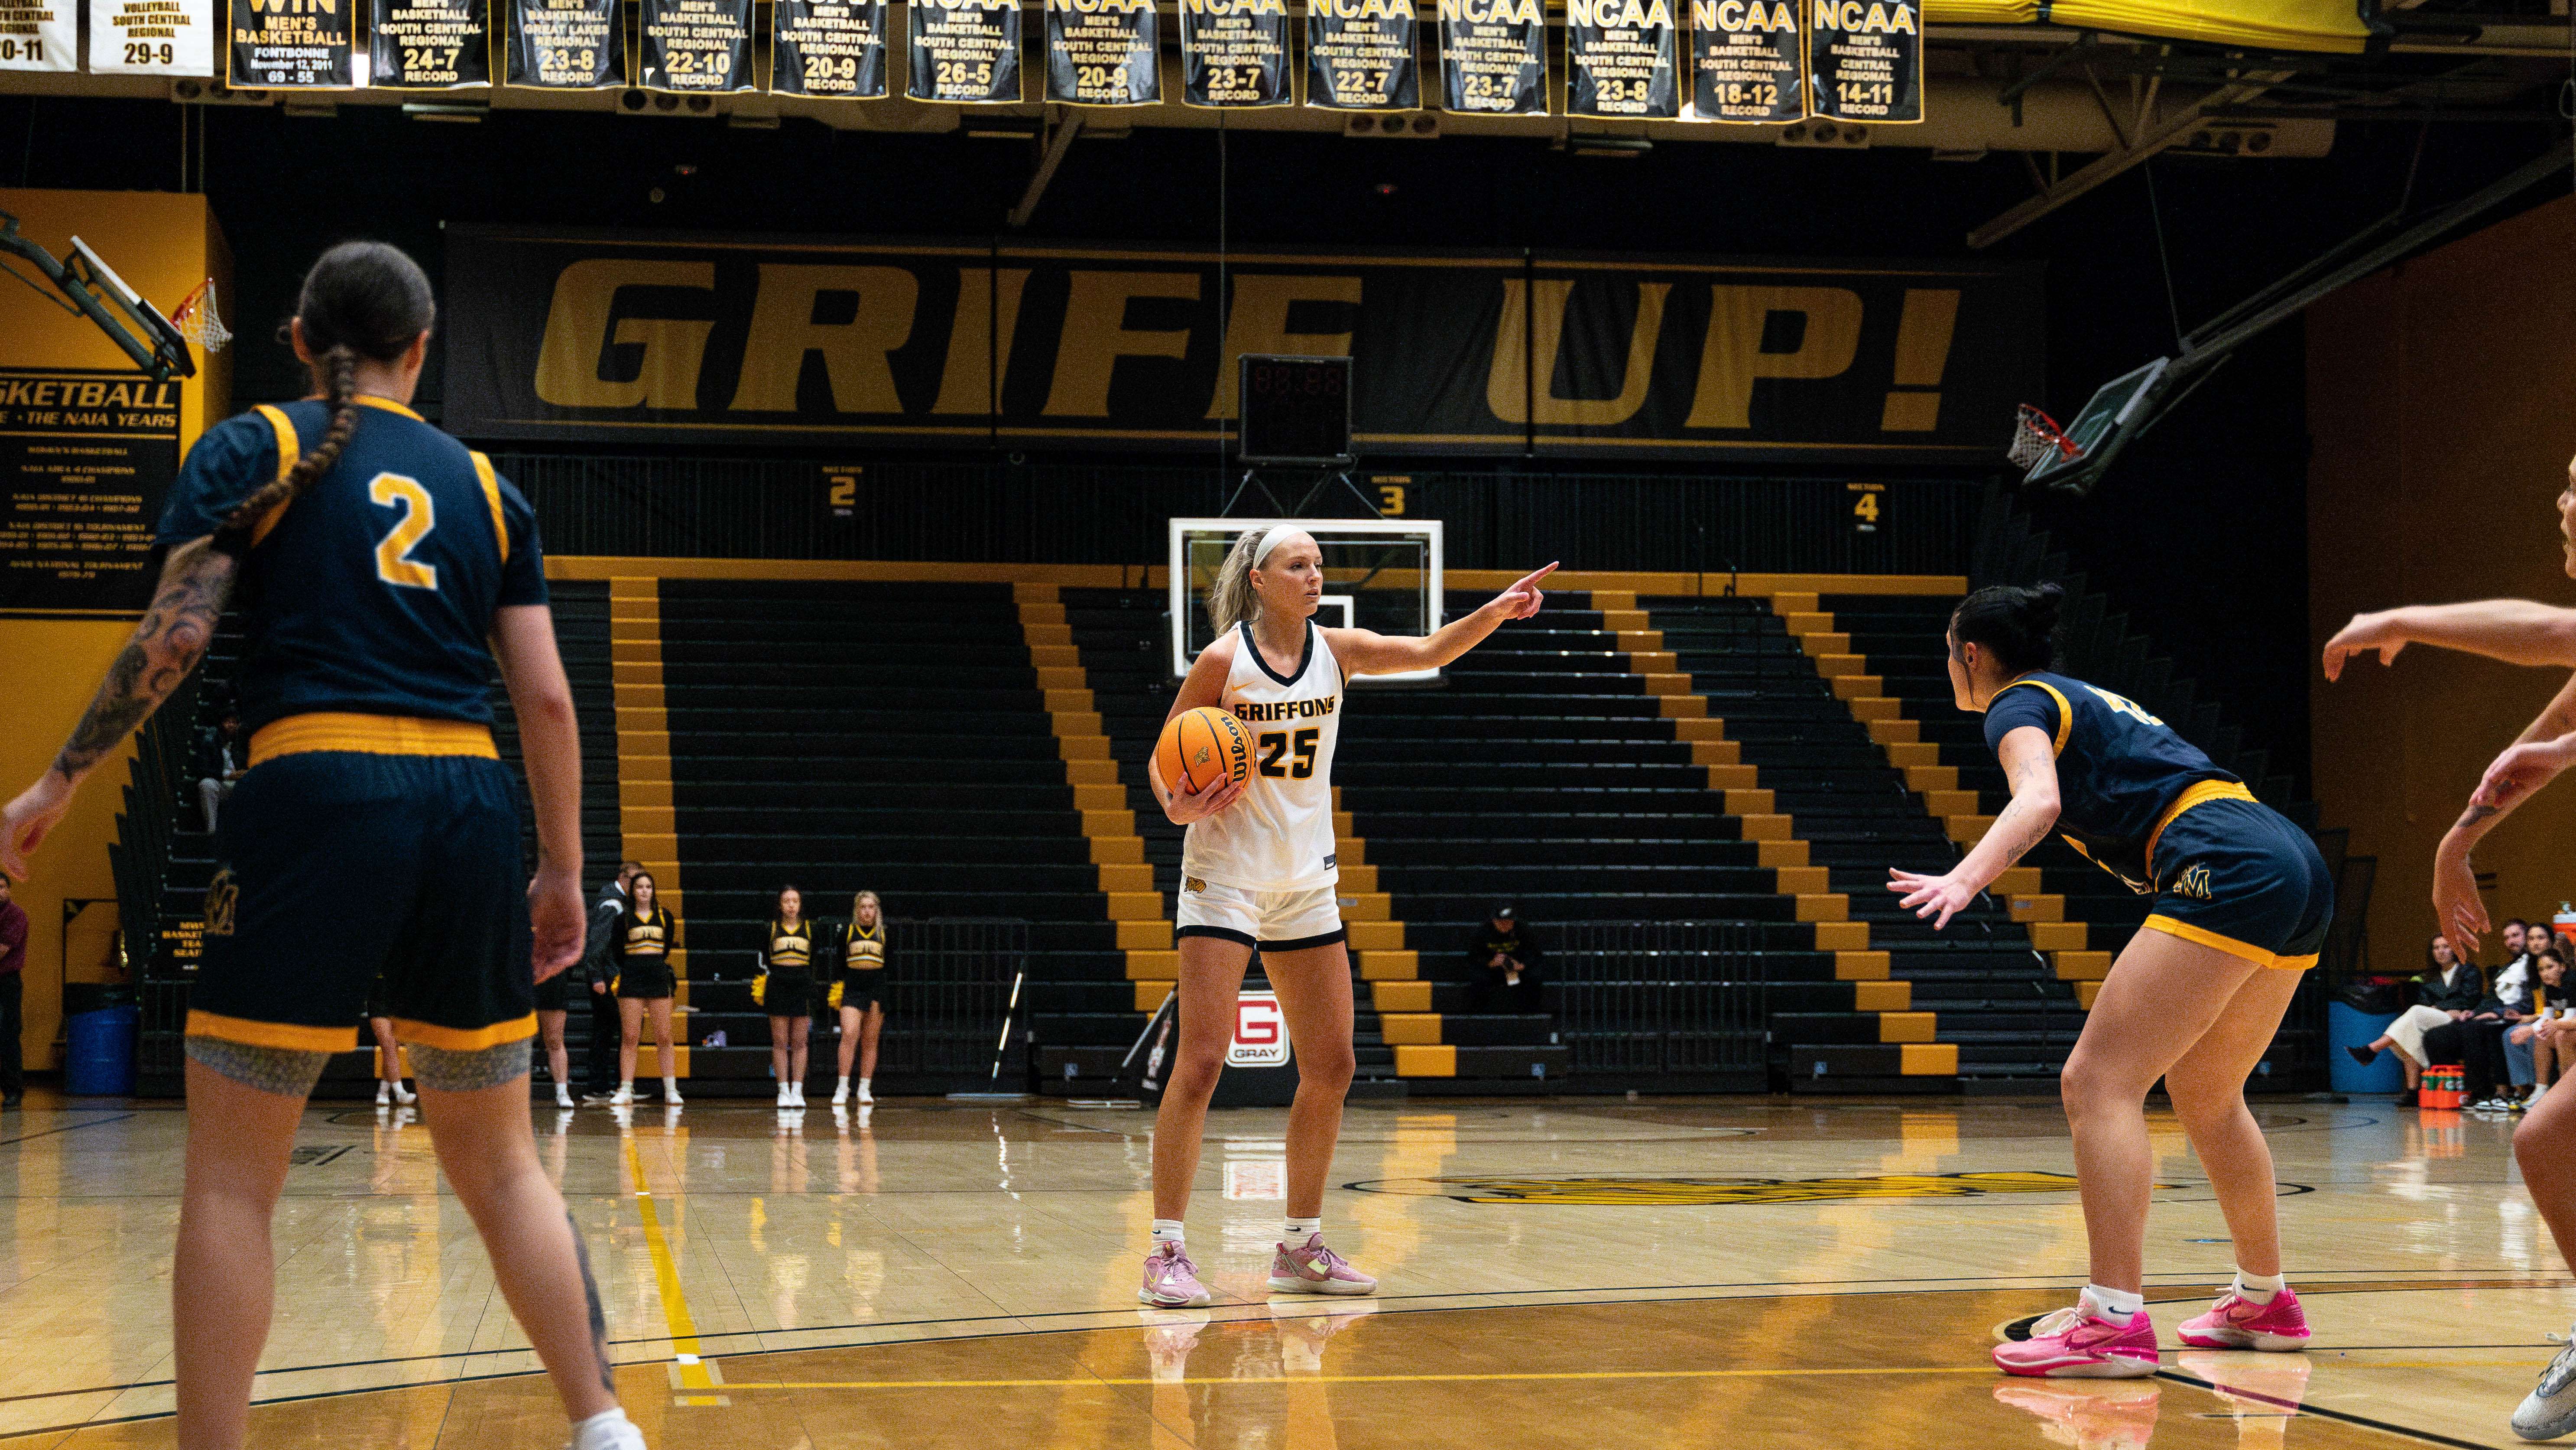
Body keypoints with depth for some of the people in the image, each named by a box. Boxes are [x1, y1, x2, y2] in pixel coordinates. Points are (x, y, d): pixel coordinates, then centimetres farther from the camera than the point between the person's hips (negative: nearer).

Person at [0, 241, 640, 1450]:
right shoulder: (485, 487, 16)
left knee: (230, 1175, 3)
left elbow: (174, 635, -4)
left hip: (316, 792, -4)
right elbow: (545, 697, 11)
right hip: (471, 807, 4)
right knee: (497, 1164, 15)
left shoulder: (251, 452, 7)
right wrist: (563, 873, 17)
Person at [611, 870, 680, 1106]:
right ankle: (625, 1091, 0)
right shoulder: (625, 918, 4)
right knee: (630, 1038, -3)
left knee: (664, 1038, 1)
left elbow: (668, 947, 13)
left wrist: (653, 963, 12)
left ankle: (671, 1090, 5)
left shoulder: (664, 916, 7)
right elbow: (618, 952, 8)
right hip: (631, 980, -1)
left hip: (658, 979, 1)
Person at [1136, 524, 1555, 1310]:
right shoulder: (1222, 661, -9)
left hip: (1305, 883, 6)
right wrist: (1179, 804, -23)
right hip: (1225, 876, -6)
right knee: (1201, 1061, -13)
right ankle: (1167, 1252, -8)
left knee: (1331, 1066, 5)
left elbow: (1429, 650, -6)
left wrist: (1495, 612, -22)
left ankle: (1301, 1246, 17)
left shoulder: (1335, 650, 3)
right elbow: (1162, 759, -3)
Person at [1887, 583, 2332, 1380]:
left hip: (2227, 870, -10)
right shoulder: (2089, 701, 28)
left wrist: (1966, 878, -35)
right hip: (2298, 868, 10)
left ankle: (2115, 1320, -23)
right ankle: (2264, 1301, 34)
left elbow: (2039, 798, -20)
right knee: (2204, 1095, 24)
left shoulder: (2018, 706, 2)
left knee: (2097, 1081, -13)